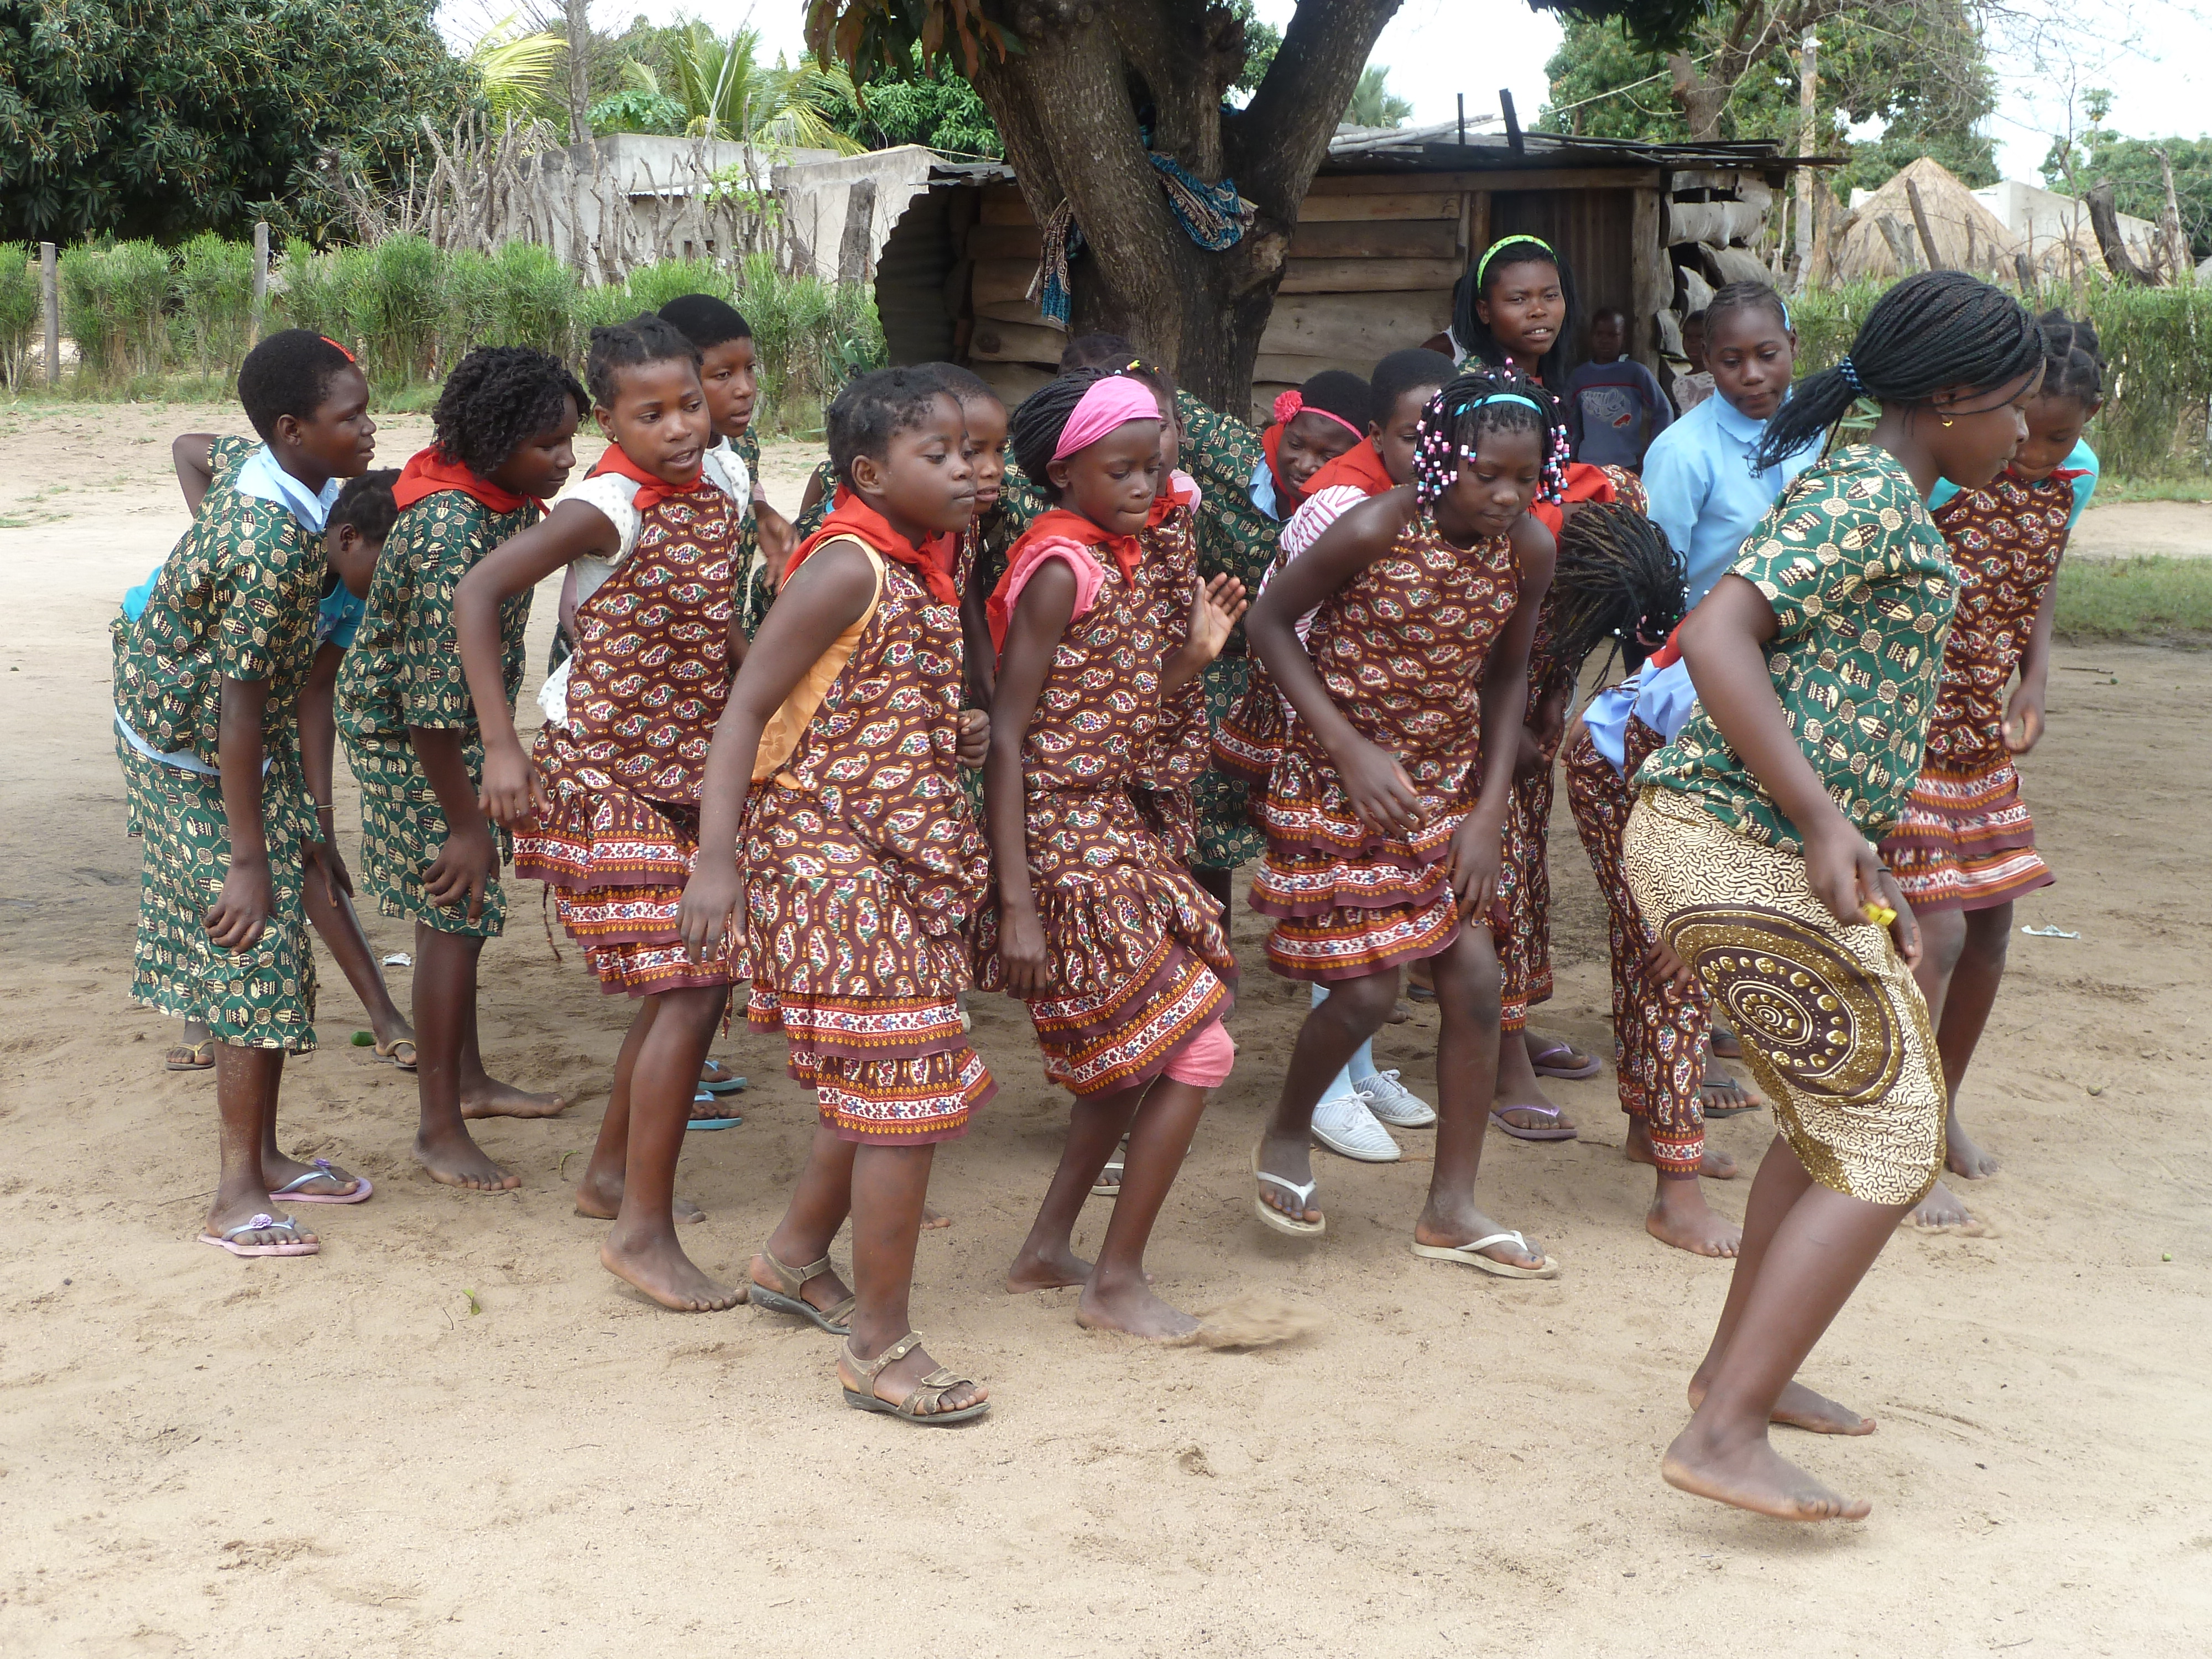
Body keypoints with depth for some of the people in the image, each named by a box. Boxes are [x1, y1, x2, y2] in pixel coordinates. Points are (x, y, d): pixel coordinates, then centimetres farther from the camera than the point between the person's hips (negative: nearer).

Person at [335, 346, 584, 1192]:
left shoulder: (504, 497, -5)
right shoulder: (451, 535, -34)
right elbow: (430, 697, -31)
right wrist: (466, 824, -24)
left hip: (465, 722, 9)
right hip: (405, 732, -9)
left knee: (453, 909, 19)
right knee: (455, 913, -6)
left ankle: (467, 1079, 34)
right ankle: (439, 1129, 2)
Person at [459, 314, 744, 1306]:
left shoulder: (715, 500, 5)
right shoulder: (608, 508, -18)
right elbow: (476, 594, -24)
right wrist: (501, 746, -28)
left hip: (681, 778, 8)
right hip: (605, 781, -8)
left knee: (685, 980, 16)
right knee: (691, 983, -13)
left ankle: (612, 1175, 34)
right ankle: (644, 1232, -6)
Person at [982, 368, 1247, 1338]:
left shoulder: (1135, 563, 10)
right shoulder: (1059, 570, -15)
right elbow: (1007, 735, -18)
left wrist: (1192, 655, 0)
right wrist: (1016, 904, -22)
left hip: (1118, 829, 9)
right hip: (1066, 844, -9)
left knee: (1130, 1054, 17)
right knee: (1196, 1049, -5)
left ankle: (1048, 1249, 28)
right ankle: (1117, 1282, 5)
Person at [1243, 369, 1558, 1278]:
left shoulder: (1530, 549, -7)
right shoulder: (1372, 531, -22)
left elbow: (1506, 675, 6)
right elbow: (1272, 621, -12)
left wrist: (1489, 809, -1)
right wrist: (1349, 750, -18)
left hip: (1447, 786, 5)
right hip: (1342, 784, -5)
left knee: (1475, 982, 2)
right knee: (1367, 990, -6)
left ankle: (1452, 1209, 15)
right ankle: (1287, 1136, 25)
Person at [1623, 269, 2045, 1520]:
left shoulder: (1882, 500, 19)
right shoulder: (1874, 497, -13)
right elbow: (1719, 639, -25)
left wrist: (1871, 878, 19)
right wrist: (1828, 827, -28)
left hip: (1783, 854, 10)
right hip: (1738, 858, -10)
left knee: (1838, 1117, 22)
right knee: (1888, 1149, -7)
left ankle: (1741, 1366, 33)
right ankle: (1727, 1435, -8)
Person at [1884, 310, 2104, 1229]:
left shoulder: (2074, 473, 1)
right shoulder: (1946, 463, -21)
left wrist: (2033, 690, 3)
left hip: (1982, 732, 7)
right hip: (1903, 727, -7)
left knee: (1990, 926, 14)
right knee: (1935, 931, -11)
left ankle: (1943, 1106, 35)